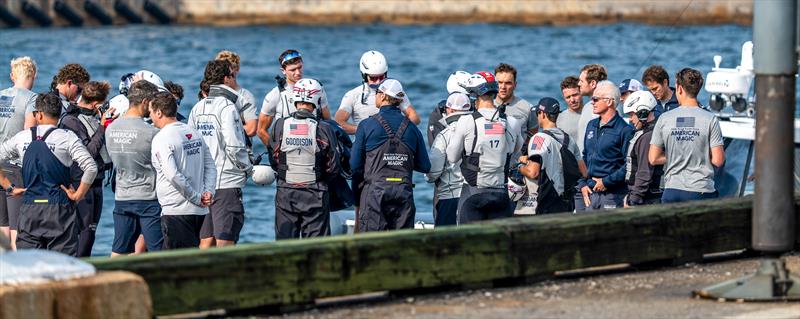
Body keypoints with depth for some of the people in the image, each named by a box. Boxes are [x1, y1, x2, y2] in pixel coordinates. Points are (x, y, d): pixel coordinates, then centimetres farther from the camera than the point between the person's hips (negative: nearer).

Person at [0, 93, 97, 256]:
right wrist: (78, 195, -3)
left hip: (29, 208, 3)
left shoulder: (22, 137, 7)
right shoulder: (67, 137, -4)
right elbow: (91, 168, -13)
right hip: (59, 209, -3)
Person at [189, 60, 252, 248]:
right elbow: (234, 146, -16)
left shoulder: (198, 108, 11)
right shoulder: (227, 107, -11)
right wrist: (247, 168, -1)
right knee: (225, 241, -7)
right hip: (227, 183, -7)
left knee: (206, 241, 10)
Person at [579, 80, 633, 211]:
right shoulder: (591, 126, 16)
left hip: (613, 195, -7)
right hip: (590, 193, 7)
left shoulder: (624, 130, -8)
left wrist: (606, 181, -14)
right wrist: (583, 184, 11)